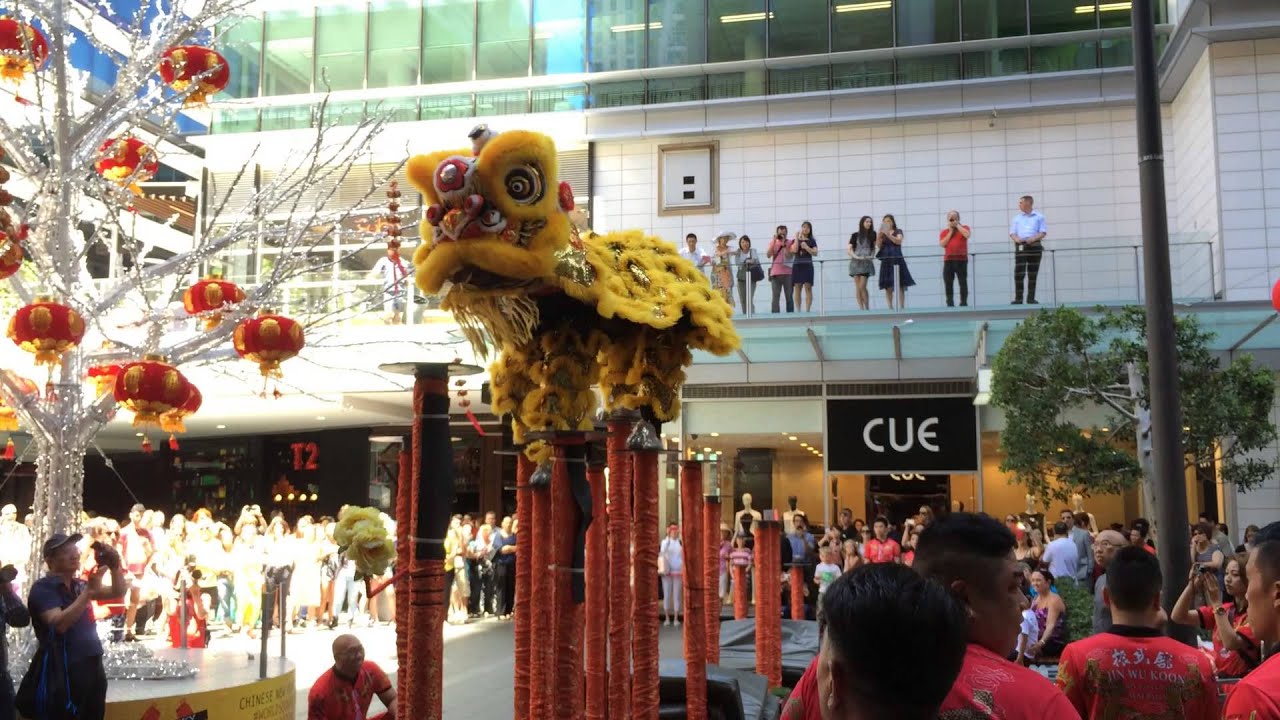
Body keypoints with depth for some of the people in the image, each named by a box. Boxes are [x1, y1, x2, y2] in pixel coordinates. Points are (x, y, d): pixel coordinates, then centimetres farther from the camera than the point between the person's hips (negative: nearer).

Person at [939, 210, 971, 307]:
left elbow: (967, 235, -14)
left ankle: (963, 303, 0)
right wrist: (950, 231, -1)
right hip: (948, 260, 2)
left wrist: (957, 225, -5)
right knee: (948, 283, -2)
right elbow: (942, 244, -2)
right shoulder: (944, 232, 13)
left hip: (961, 259, -2)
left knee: (963, 282, -3)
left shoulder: (964, 228, 9)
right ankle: (950, 304, 2)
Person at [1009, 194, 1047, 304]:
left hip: (1035, 246, 0)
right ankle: (1018, 298, -8)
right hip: (1020, 247, 0)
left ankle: (1031, 298, 7)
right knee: (1019, 273, -11)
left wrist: (1033, 238, -15)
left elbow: (1043, 232, 4)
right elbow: (1012, 233, 10)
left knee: (1033, 274, 2)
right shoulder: (1016, 218, 15)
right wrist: (1017, 239, -13)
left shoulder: (1039, 217, 11)